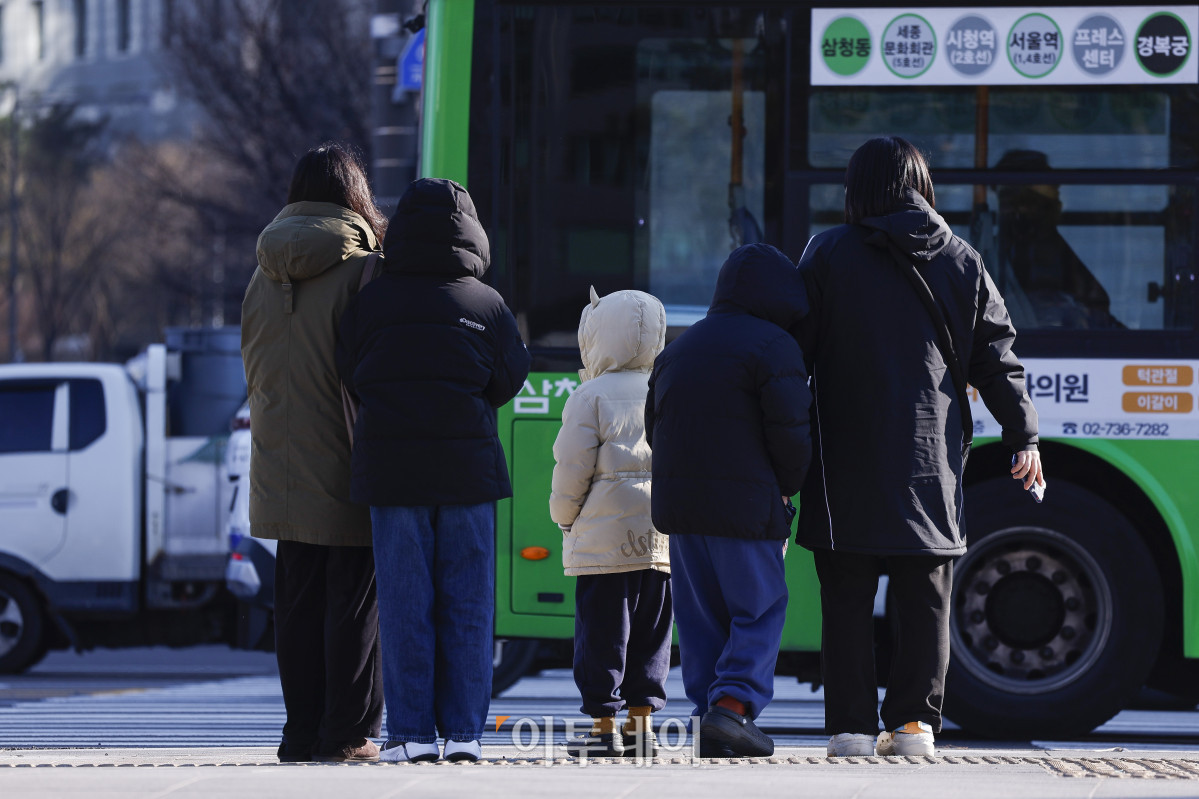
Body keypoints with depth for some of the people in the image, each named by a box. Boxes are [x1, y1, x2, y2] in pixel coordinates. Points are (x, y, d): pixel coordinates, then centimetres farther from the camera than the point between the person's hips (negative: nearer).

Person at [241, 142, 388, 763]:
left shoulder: (265, 276, 9)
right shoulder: (359, 271, -12)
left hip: (283, 472, 6)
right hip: (346, 467, -6)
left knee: (298, 600, 10)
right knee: (353, 600, 0)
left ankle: (303, 731, 11)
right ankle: (347, 732, 1)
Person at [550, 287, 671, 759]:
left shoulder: (591, 397, -5)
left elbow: (572, 468, -8)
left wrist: (564, 516, 8)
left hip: (605, 538, -5)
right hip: (661, 539, 5)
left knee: (602, 634, -1)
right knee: (649, 636, 11)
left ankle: (604, 726, -2)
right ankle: (641, 724, 11)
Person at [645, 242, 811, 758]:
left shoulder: (678, 349, 17)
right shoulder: (773, 347, -7)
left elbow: (655, 428, 19)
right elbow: (790, 432, -13)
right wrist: (786, 487, 4)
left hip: (678, 503, 6)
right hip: (745, 508, -6)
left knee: (702, 618, 10)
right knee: (760, 609, 2)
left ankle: (709, 717, 7)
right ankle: (734, 702, -14)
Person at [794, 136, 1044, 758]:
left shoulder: (829, 254, 0)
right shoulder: (962, 263, 8)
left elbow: (795, 350, 0)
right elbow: (997, 360, 8)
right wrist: (1024, 437, 13)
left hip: (848, 456, -2)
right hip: (931, 459, 2)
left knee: (847, 597, 2)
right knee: (924, 598, 8)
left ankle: (851, 726, 0)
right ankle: (913, 723, 4)